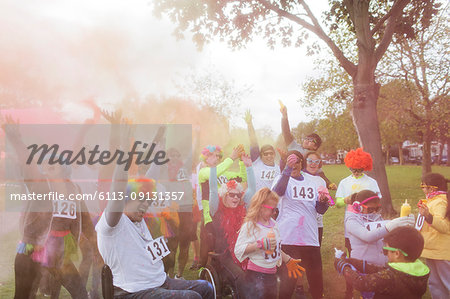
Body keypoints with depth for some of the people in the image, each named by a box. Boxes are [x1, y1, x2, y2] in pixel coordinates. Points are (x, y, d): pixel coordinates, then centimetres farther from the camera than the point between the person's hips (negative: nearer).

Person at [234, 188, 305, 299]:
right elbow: (238, 250, -21)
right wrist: (261, 244, -25)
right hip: (256, 275, -7)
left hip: (272, 273, 8)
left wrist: (288, 261, 26)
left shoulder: (273, 224, 9)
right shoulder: (250, 225, -14)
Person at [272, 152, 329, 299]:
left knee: (317, 284, 9)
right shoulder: (282, 178, 1)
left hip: (310, 238, 4)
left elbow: (320, 210, 12)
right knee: (287, 281, -1)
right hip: (287, 237, -3)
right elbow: (278, 191, -23)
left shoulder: (315, 181, 13)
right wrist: (288, 169, -30)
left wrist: (323, 201, -9)